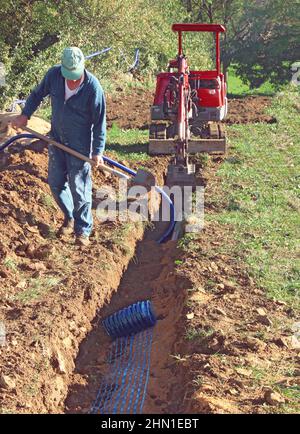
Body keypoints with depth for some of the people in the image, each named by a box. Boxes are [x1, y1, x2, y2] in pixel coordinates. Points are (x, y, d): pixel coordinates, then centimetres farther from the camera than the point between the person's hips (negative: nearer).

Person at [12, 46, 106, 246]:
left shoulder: (93, 88, -23)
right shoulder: (54, 75, -11)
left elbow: (99, 122, -15)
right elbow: (38, 94, 9)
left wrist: (98, 151, -15)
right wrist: (25, 115, 4)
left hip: (80, 144, -5)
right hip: (57, 140, 5)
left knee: (79, 187, 0)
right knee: (56, 183, 13)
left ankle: (83, 229, 16)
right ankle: (70, 217, 36)